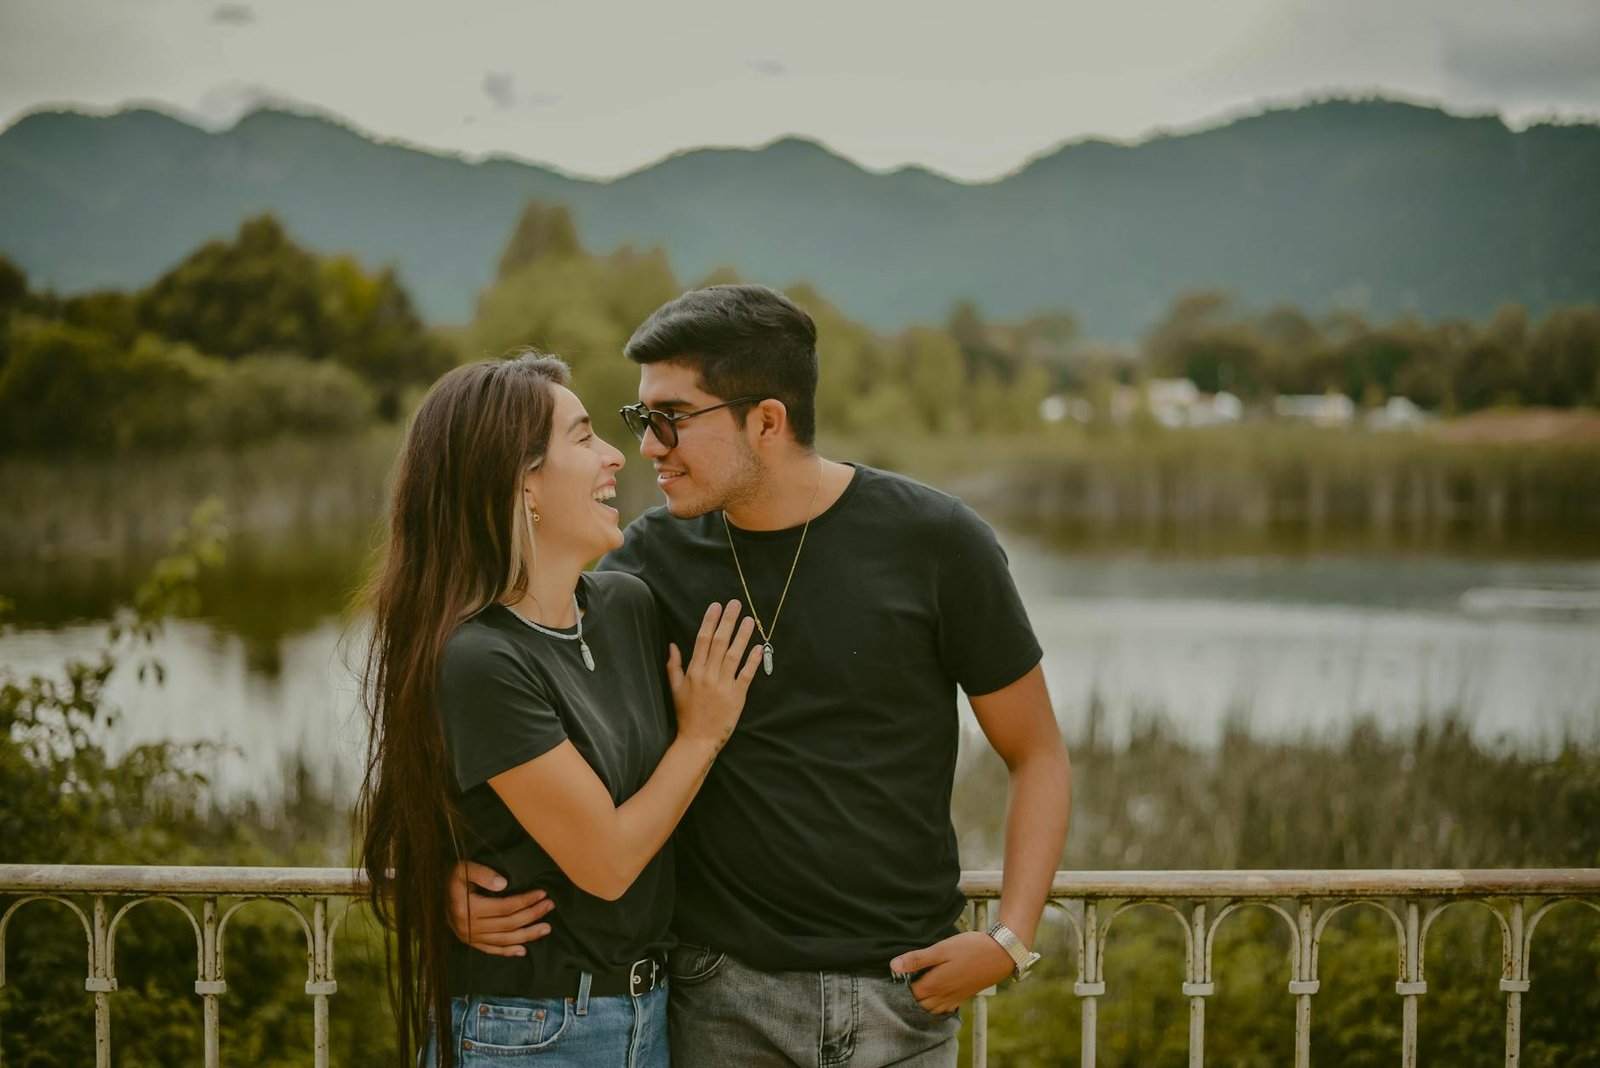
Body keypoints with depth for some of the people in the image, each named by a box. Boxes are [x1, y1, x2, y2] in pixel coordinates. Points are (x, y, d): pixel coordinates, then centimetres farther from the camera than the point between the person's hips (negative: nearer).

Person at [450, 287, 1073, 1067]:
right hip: (721, 997, 2)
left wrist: (1011, 939, -10)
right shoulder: (654, 559, -1)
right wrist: (459, 865, -14)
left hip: (899, 998, -1)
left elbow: (1037, 754, 1)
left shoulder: (934, 542, -6)